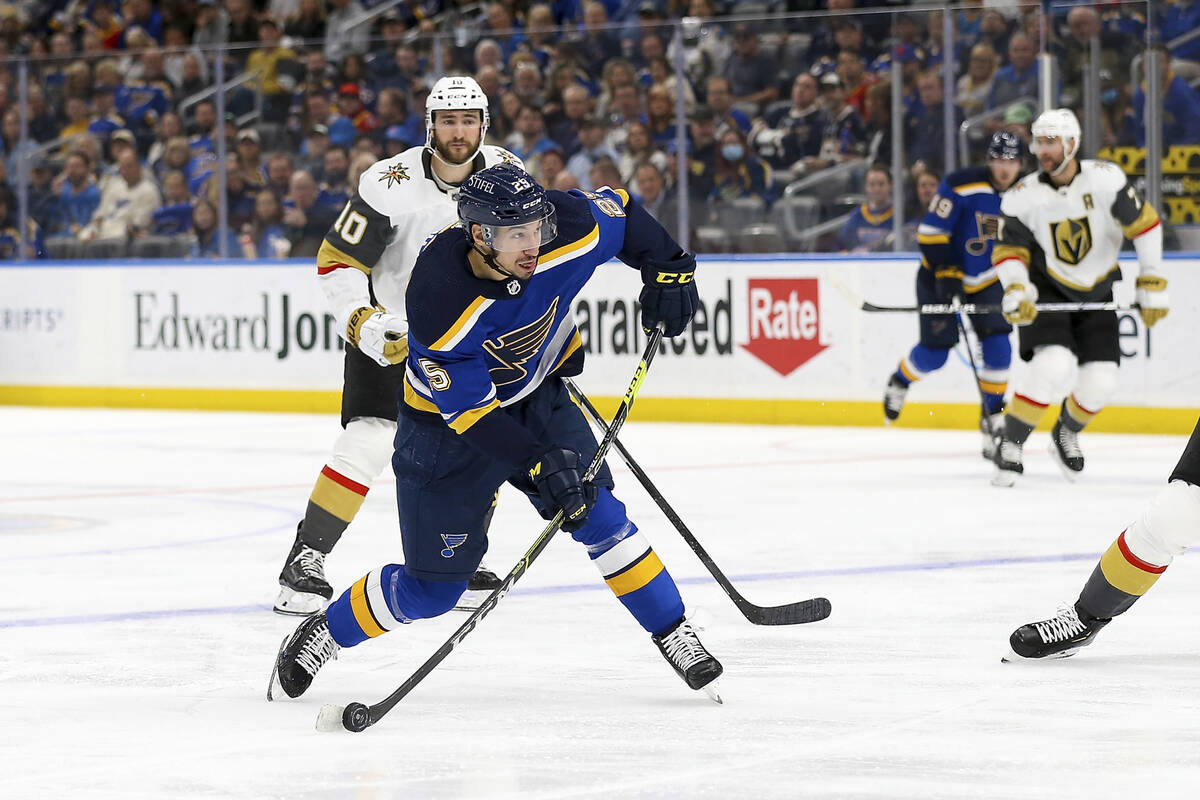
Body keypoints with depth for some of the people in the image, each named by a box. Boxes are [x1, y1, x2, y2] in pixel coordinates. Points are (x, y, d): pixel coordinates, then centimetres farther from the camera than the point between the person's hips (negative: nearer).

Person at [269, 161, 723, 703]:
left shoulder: (568, 231, -26)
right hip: (446, 419, -4)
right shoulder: (437, 300, -37)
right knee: (434, 586, 0)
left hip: (537, 396, 4)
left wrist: (669, 270, -10)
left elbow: (621, 212, -2)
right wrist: (538, 464, -35)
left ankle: (674, 635, 0)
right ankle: (322, 636, 23)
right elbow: (469, 410, -31)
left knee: (596, 512, -14)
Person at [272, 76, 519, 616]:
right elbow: (336, 263, -17)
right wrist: (365, 324, -30)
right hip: (390, 329, -5)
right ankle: (305, 562, -15)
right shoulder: (392, 183, -21)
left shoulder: (505, 173, -8)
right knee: (369, 439, -19)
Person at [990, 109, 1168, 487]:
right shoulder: (1022, 197, -15)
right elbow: (1008, 252, -8)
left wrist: (1152, 285, -10)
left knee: (1100, 381, -3)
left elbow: (1144, 225, -11)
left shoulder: (1106, 179, -18)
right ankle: (1009, 448, -11)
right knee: (1053, 366, -25)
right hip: (1046, 291, -2)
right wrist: (1015, 291, -26)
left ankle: (1066, 434, 30)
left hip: (1096, 294, 2)